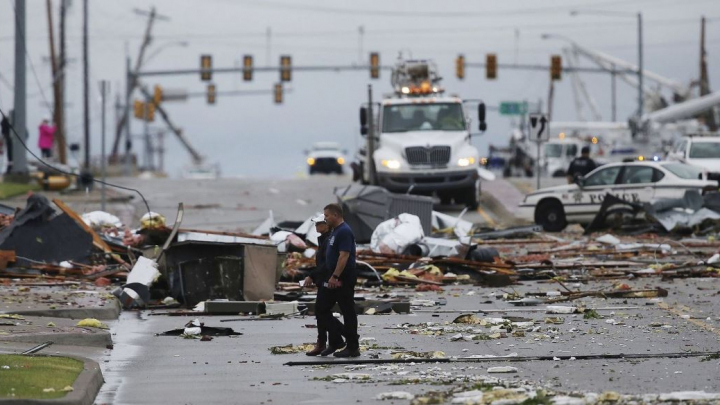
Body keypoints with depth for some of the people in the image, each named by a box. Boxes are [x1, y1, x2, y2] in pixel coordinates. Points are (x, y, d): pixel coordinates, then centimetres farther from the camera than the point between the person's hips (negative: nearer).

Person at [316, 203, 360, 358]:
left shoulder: (344, 232, -17)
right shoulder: (336, 231, 16)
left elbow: (344, 256, -24)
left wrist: (334, 277, -26)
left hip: (344, 279, -11)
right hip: (336, 279, 11)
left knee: (348, 312, -4)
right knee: (322, 310, 9)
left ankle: (353, 347, 1)